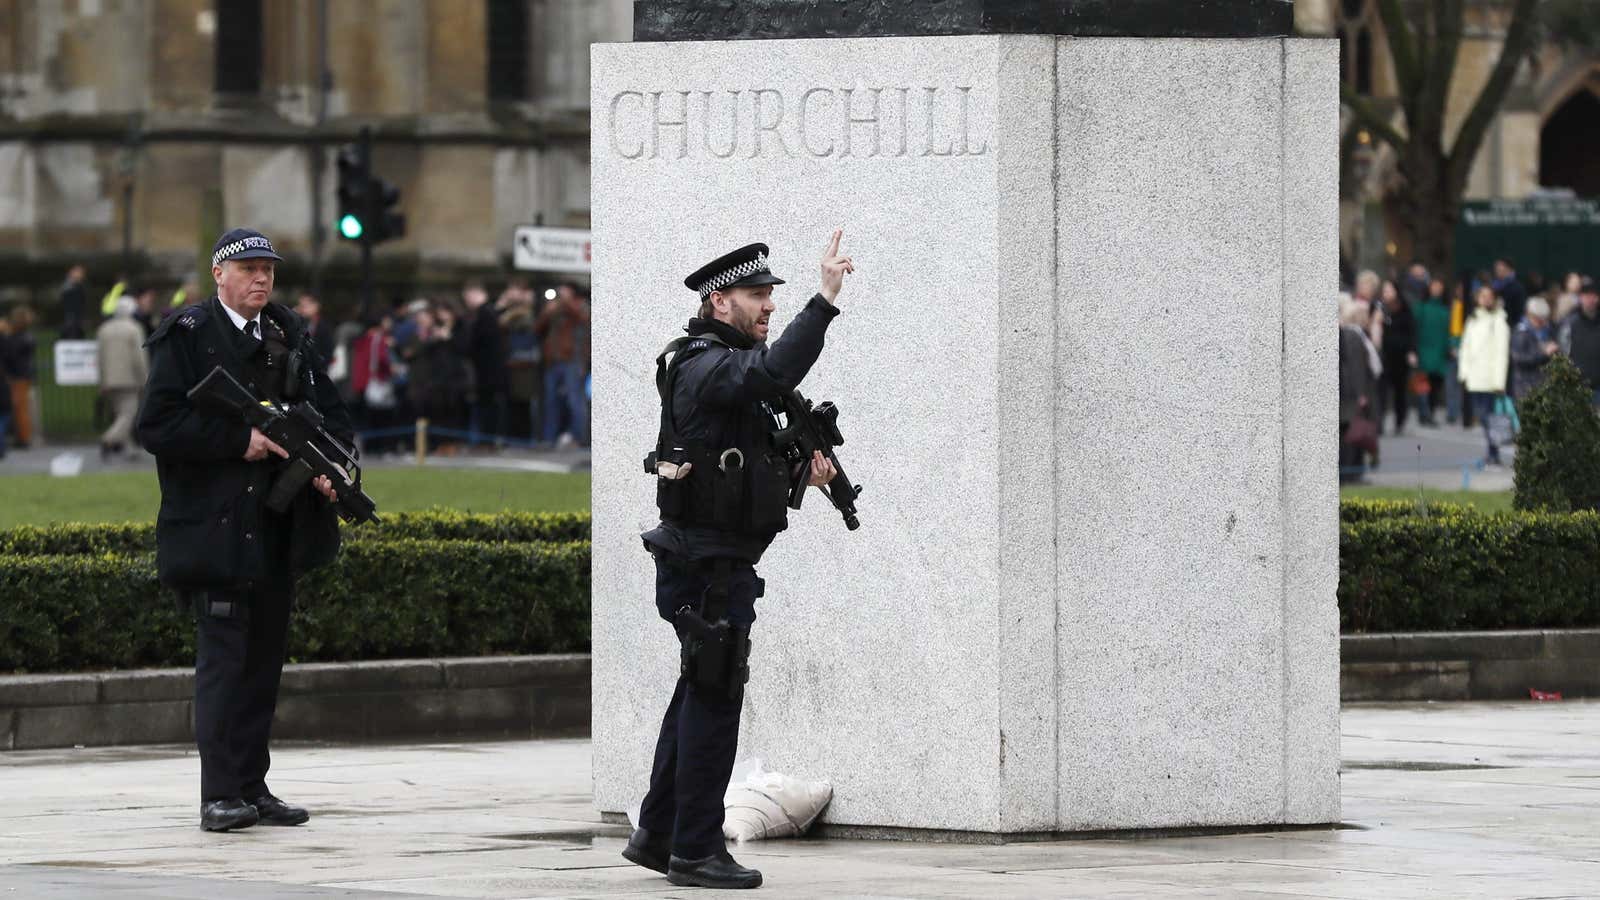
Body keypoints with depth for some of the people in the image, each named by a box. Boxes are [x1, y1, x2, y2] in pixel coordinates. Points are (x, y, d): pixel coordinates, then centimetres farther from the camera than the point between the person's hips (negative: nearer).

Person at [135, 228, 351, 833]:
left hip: (279, 528, 6)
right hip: (213, 527, -6)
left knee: (265, 656, 9)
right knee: (223, 654, -10)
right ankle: (220, 796, -10)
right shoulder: (185, 338, -4)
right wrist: (240, 440, -17)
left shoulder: (289, 337, 14)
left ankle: (252, 788, 15)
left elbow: (330, 414, 18)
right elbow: (157, 426, -11)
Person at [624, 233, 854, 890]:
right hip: (709, 565, -10)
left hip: (721, 562, 10)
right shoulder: (706, 366, -15)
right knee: (714, 700, -6)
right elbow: (776, 372, -35)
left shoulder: (722, 364, 18)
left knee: (699, 698, 16)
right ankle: (695, 852, -2)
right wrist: (825, 300, -35)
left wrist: (799, 471, 5)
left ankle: (656, 835, 24)